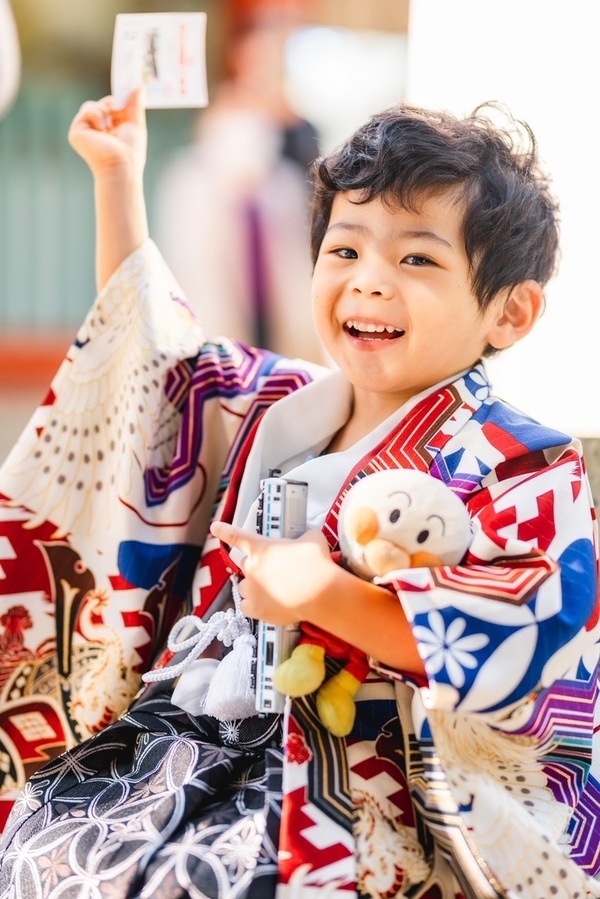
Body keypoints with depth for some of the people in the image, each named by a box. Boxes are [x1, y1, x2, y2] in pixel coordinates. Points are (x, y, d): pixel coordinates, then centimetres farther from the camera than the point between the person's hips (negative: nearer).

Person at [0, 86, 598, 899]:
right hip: (193, 733, 7)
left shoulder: (516, 467, -8)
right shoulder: (277, 410, 14)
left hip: (355, 792, -6)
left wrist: (328, 596, -25)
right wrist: (117, 180, 24)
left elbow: (529, 635, -21)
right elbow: (158, 352, 28)